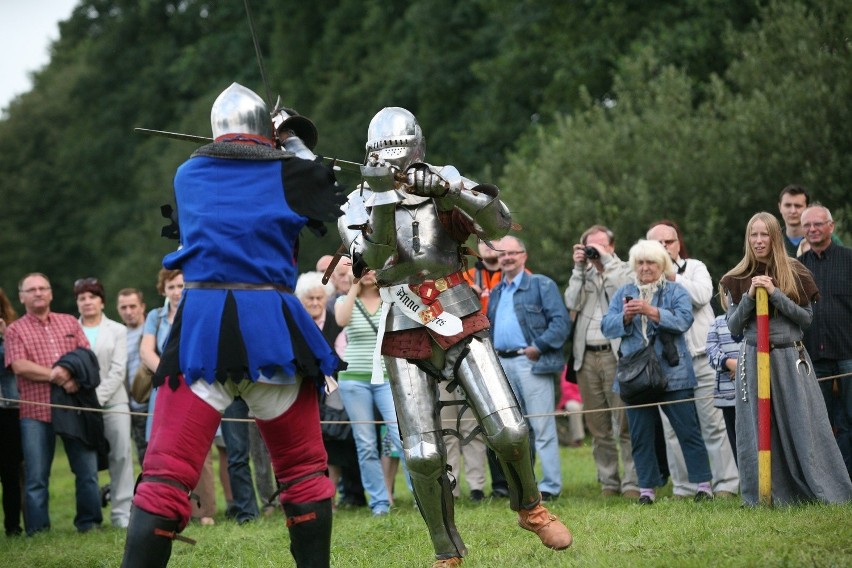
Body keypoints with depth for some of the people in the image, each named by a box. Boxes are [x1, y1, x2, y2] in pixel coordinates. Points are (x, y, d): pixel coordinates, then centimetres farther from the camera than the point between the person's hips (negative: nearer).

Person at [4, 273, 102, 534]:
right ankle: (38, 532, 3)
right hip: (36, 413, -2)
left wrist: (75, 377, -13)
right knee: (36, 477, -2)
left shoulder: (70, 323, 16)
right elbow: (19, 366, -6)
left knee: (88, 471, 2)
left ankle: (90, 523, 13)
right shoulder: (15, 330, 8)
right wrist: (53, 375, -15)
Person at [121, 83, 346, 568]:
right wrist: (295, 146, 32)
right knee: (303, 469, 17)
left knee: (167, 474, -4)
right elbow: (331, 203, 21)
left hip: (202, 324, 1)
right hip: (272, 324, 0)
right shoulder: (288, 173, 3)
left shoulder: (188, 175, 10)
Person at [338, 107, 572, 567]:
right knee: (423, 456, -8)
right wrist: (383, 203, -26)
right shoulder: (359, 207, 2)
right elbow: (376, 266, -14)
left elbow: (500, 225, -15)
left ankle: (530, 509, 19)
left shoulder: (447, 186, 1)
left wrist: (449, 190, -27)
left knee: (507, 431, -9)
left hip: (463, 327, 0)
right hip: (406, 343, 0)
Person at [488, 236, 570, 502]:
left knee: (542, 427, -7)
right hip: (502, 365, 7)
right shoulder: (496, 293, 20)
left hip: (531, 362, -7)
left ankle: (550, 486, -6)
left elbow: (561, 321, -9)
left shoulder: (541, 285, 0)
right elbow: (489, 328, 25)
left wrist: (539, 347, -15)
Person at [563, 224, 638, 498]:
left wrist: (607, 260, -8)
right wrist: (579, 269, 0)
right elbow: (571, 304, 2)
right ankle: (608, 482, 12)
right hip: (586, 356, 4)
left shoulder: (624, 270, 7)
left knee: (625, 424, -9)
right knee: (598, 427, 6)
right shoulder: (583, 274, 17)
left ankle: (632, 483, -8)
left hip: (616, 354, -4)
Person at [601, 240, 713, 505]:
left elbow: (683, 320, -13)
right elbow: (607, 325, 4)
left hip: (673, 375, -3)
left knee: (688, 430, -1)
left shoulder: (676, 291, 4)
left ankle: (703, 484, 3)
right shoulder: (624, 293, 13)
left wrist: (650, 311, -22)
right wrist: (624, 317, -16)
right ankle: (646, 488, 12)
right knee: (640, 435, 5)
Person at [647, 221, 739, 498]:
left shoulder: (695, 268, 11)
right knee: (673, 428, 1)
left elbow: (702, 294, -9)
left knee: (713, 424, -1)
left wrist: (672, 277, -9)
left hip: (701, 357, -1)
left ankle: (726, 484, 1)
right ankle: (684, 486, 7)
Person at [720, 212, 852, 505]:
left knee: (803, 426, -2)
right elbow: (733, 327, 5)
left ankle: (825, 491, 2)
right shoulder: (738, 280, 7)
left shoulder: (795, 273, 5)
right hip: (754, 358, 1)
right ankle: (764, 496, 5)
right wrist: (750, 297, -10)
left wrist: (775, 294, -11)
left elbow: (807, 318, -1)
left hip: (792, 359, -1)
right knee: (759, 432, 0)